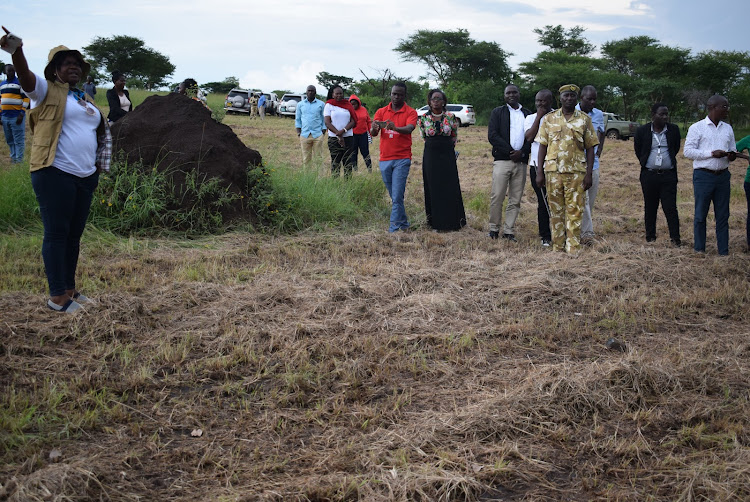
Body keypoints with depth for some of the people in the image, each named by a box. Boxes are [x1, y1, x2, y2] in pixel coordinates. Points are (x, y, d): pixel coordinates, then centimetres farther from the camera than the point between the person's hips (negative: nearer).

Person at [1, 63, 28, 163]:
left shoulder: (20, 82, -3)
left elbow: (26, 98, -7)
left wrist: (21, 114, -14)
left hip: (17, 117, -6)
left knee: (18, 140, -5)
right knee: (9, 140, 11)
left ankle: (19, 160, -1)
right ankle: (13, 157, 21)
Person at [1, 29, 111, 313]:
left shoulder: (87, 101, 19)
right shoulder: (47, 91, 0)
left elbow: (104, 135, 27)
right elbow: (26, 77, -21)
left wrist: (100, 167, 16)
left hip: (86, 177, 7)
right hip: (55, 175, -7)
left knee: (74, 234, 11)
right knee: (57, 233, -5)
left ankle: (69, 288, 21)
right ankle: (57, 296, -1)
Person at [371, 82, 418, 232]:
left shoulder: (410, 112, -1)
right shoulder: (381, 112, 9)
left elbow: (409, 128, -20)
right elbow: (373, 133, -3)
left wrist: (395, 128, -41)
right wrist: (374, 128, -28)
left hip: (402, 159, -4)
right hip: (384, 159, 4)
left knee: (397, 196, -10)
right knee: (394, 196, 12)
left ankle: (394, 229, -9)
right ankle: (404, 224, 26)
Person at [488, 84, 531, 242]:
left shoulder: (528, 114, 16)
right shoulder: (497, 112, 8)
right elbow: (492, 136, -3)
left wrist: (522, 152, -8)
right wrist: (510, 152, -10)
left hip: (521, 162, 3)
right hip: (502, 161, -2)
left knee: (515, 200, 3)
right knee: (497, 197, -6)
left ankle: (509, 231, 9)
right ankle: (494, 229, 7)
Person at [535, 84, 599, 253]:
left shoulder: (584, 119, 6)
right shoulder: (549, 119, 8)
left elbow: (590, 148, 5)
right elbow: (542, 146, 8)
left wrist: (589, 174, -3)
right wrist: (539, 172, 1)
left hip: (576, 171, -1)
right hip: (553, 170, 1)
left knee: (575, 211, -3)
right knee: (555, 211, 5)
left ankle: (573, 249, 0)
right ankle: (557, 247, 12)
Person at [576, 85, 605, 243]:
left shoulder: (599, 114, 9)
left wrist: (599, 150, 12)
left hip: (593, 163, 5)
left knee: (591, 199, 8)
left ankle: (584, 230, 19)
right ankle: (587, 232, -13)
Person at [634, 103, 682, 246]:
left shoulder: (674, 130, 2)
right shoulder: (642, 131, -1)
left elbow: (676, 148, 15)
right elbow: (638, 150, 13)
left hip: (668, 175, 0)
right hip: (649, 175, 0)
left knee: (670, 207, -4)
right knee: (650, 207, 8)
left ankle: (675, 238, 0)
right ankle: (650, 236, 19)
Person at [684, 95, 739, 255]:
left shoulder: (728, 129, 13)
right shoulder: (697, 128, -3)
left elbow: (733, 150, 21)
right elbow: (688, 151, -10)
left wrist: (732, 156, -3)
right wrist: (712, 153, -17)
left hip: (723, 176, 4)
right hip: (704, 175, -4)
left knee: (723, 215, 6)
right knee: (700, 214, 3)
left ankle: (724, 251, 11)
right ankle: (699, 249, 14)